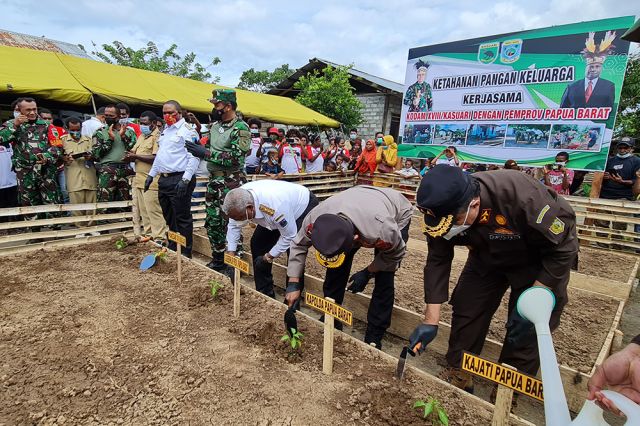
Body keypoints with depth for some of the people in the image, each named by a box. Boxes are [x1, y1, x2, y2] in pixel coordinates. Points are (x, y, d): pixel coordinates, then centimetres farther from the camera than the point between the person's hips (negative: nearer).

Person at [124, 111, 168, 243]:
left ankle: (159, 238, 0)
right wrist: (129, 156, -1)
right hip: (139, 180, 9)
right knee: (143, 211, 13)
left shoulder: (157, 136, -9)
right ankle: (148, 234, 22)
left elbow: (156, 158, -20)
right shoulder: (141, 136, 19)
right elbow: (133, 151, 22)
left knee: (153, 210, -6)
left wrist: (136, 156, -13)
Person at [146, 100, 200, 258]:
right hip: (163, 180, 9)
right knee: (169, 218, 15)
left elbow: (194, 157, -17)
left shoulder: (187, 130, -8)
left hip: (179, 180, -9)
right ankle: (172, 249, 27)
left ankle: (185, 254, 7)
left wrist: (185, 179, -23)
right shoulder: (165, 131, 20)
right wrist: (151, 174, 22)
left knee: (182, 218, -2)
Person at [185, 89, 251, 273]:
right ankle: (217, 261, 28)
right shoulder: (215, 125, 13)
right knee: (212, 222, 13)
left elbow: (235, 158, -21)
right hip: (214, 180, 8)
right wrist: (198, 149, 4)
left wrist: (206, 153, -19)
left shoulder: (240, 128, -12)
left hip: (231, 182, -8)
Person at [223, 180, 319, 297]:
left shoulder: (274, 206, -44)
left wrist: (269, 257, -21)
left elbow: (289, 236, -30)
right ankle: (264, 294, 13)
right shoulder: (239, 199, -23)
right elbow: (233, 226, -6)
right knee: (257, 243, 2)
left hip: (304, 208, -7)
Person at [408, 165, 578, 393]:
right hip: (488, 256, 4)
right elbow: (437, 262, -19)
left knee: (526, 329, -5)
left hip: (540, 259, -3)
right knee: (466, 309, 0)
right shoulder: (444, 210, -27)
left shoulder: (522, 197, -42)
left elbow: (563, 247, -28)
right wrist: (430, 321, -21)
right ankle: (458, 375, 18)